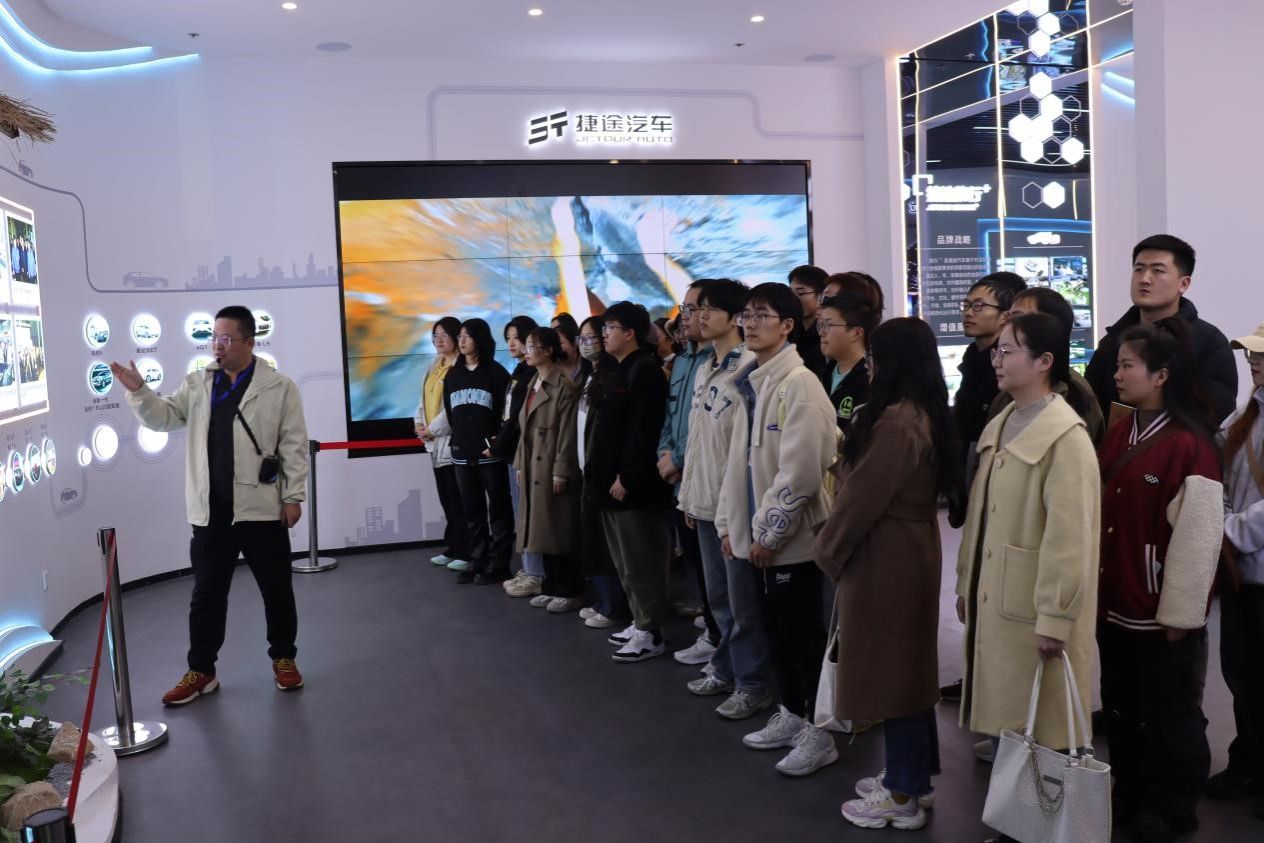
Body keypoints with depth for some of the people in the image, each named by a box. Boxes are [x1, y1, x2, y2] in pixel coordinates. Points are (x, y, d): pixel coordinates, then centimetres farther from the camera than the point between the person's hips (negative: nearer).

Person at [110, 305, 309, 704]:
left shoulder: (279, 387, -3)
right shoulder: (196, 384, 7)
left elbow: (294, 445, -4)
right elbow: (163, 417, 4)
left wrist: (294, 496, -7)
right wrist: (139, 391, -14)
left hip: (261, 508, -3)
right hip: (210, 512, 3)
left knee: (276, 590, 9)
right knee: (206, 594, 10)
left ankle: (283, 658, 26)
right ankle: (200, 670, 21)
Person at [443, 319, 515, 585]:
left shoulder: (496, 372, -4)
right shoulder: (452, 375, 13)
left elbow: (509, 413, -7)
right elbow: (449, 414, 14)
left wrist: (497, 444, -12)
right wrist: (460, 441, 5)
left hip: (490, 454, -5)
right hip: (462, 454, 5)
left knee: (498, 510, 1)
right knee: (472, 511, 11)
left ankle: (498, 565, 7)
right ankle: (477, 563, 18)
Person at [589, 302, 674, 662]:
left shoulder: (645, 370, -13)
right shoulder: (620, 371, 18)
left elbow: (642, 431, -20)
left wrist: (626, 477, -21)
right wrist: (601, 472, 15)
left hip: (635, 485, -10)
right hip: (613, 481, 10)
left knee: (641, 563, -3)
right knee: (626, 562, 15)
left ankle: (650, 634, 5)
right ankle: (641, 623, 25)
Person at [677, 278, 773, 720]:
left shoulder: (750, 369, -15)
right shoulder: (704, 368, 13)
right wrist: (689, 493, 17)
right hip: (706, 500, 9)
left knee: (743, 598, 1)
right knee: (719, 595, 18)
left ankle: (752, 683, 14)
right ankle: (726, 669, 32)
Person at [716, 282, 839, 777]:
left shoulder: (799, 383, -16)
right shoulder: (753, 382, 10)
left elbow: (801, 471, -21)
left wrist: (769, 532, -16)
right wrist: (730, 523, 11)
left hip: (792, 535, -8)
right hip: (760, 532, 8)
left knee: (805, 633, 3)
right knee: (777, 627, 17)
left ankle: (819, 733, 16)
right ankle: (791, 715, 32)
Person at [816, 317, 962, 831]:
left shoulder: (895, 422, -23)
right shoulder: (923, 416, 7)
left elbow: (861, 499, -20)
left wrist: (827, 551, -6)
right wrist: (835, 547, 13)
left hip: (885, 559, -10)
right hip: (908, 551, 10)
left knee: (890, 668, 1)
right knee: (904, 665, 17)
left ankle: (904, 797, 14)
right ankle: (909, 776, 31)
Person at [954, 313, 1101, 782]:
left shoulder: (1065, 437, -16)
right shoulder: (997, 428, 8)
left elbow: (1068, 536, -19)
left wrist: (1055, 619, -19)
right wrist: (967, 583, 14)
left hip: (1035, 607, -7)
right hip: (993, 598, 8)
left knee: (1037, 728, 5)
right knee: (1002, 711, 17)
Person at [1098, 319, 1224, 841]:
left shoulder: (1189, 444, -17)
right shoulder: (1118, 433, 5)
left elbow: (1198, 534, -17)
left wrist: (1179, 613, -14)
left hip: (1162, 612, -7)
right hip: (1115, 603, 7)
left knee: (1168, 714, 10)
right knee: (1121, 708, 18)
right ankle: (1129, 794, 35)